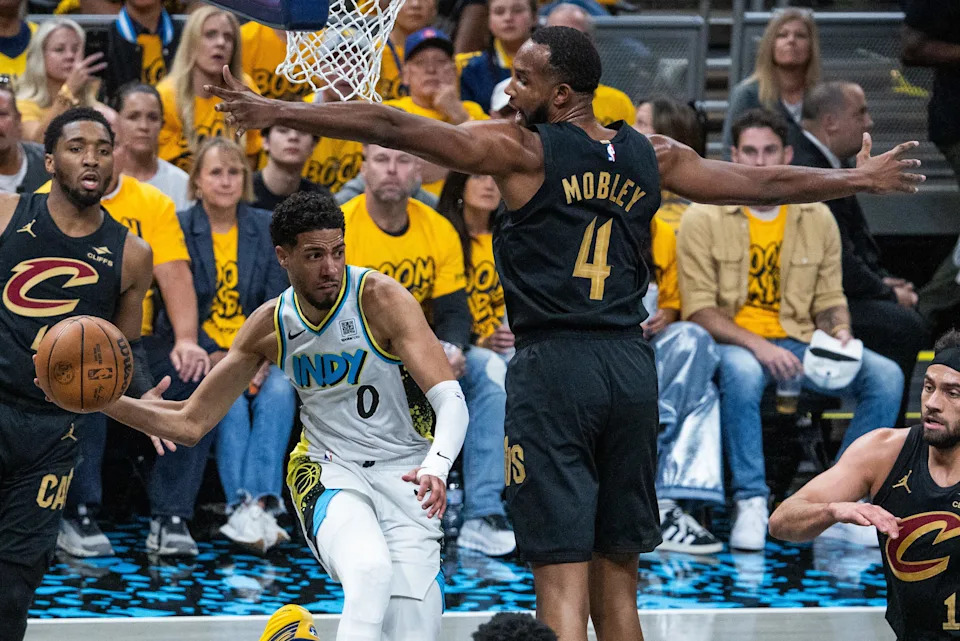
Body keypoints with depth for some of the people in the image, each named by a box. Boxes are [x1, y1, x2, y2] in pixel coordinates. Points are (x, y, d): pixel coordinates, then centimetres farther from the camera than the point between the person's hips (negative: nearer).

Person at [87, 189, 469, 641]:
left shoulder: (381, 298, -16)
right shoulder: (271, 325, -3)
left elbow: (451, 401, -24)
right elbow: (191, 423, 5)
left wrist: (436, 467, -45)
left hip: (405, 475, -1)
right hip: (328, 469, 1)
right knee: (371, 570, -34)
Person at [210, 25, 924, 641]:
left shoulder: (520, 148, -3)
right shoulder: (653, 157, 12)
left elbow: (391, 127, -6)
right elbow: (765, 183, 23)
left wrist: (274, 112, -2)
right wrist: (862, 178, 38)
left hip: (554, 367, -5)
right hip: (631, 364, 5)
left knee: (563, 574, -7)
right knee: (618, 574, 13)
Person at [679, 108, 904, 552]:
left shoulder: (817, 218, 9)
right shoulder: (704, 219, -3)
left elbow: (830, 299, 14)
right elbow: (698, 309, -8)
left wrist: (840, 334, -10)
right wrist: (756, 345, -22)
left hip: (798, 343, 4)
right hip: (733, 343, -4)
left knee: (886, 376, -19)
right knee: (742, 373, -41)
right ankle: (751, 503, -30)